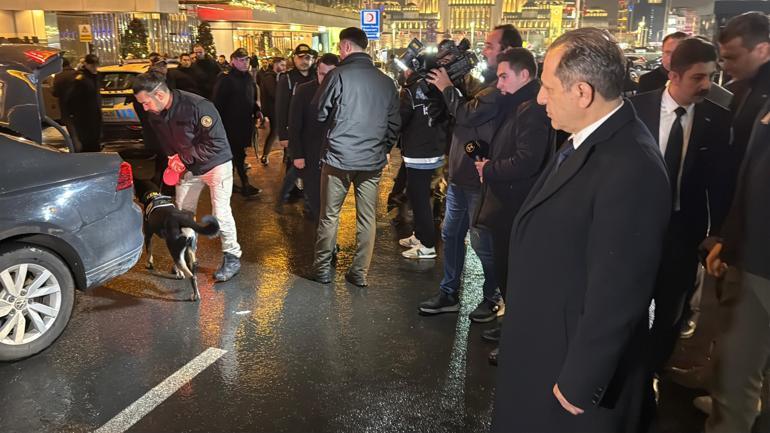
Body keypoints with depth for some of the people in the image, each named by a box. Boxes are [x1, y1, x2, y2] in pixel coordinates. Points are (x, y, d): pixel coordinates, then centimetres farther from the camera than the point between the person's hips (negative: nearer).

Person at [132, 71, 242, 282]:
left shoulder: (197, 106, -30)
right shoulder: (154, 115, -7)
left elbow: (216, 143, -27)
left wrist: (184, 157, -25)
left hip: (215, 164, -7)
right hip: (186, 167, 7)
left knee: (221, 213, -7)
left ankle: (232, 257, 8)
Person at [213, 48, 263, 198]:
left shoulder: (248, 78, 11)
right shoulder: (225, 79, -12)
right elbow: (218, 103, -13)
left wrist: (256, 111, 4)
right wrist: (221, 123, -15)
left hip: (245, 123, 8)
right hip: (231, 124, -7)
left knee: (235, 154, 14)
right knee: (238, 155, -5)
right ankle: (245, 185, 0)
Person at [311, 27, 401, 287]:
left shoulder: (338, 76, -9)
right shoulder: (386, 81, 4)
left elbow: (319, 114, -2)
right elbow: (394, 123, 9)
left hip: (338, 157, -3)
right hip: (372, 160, 3)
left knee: (329, 215, 10)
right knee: (367, 218, 9)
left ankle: (323, 268, 21)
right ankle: (360, 273, 15)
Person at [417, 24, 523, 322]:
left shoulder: (501, 88, -19)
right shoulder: (484, 81, 12)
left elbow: (467, 114, -23)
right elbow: (458, 109, 14)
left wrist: (447, 87, -8)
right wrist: (450, 82, 1)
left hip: (479, 177, -10)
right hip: (460, 174, 10)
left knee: (481, 241, 4)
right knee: (451, 234, 16)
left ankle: (494, 298, 24)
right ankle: (448, 294, 29)